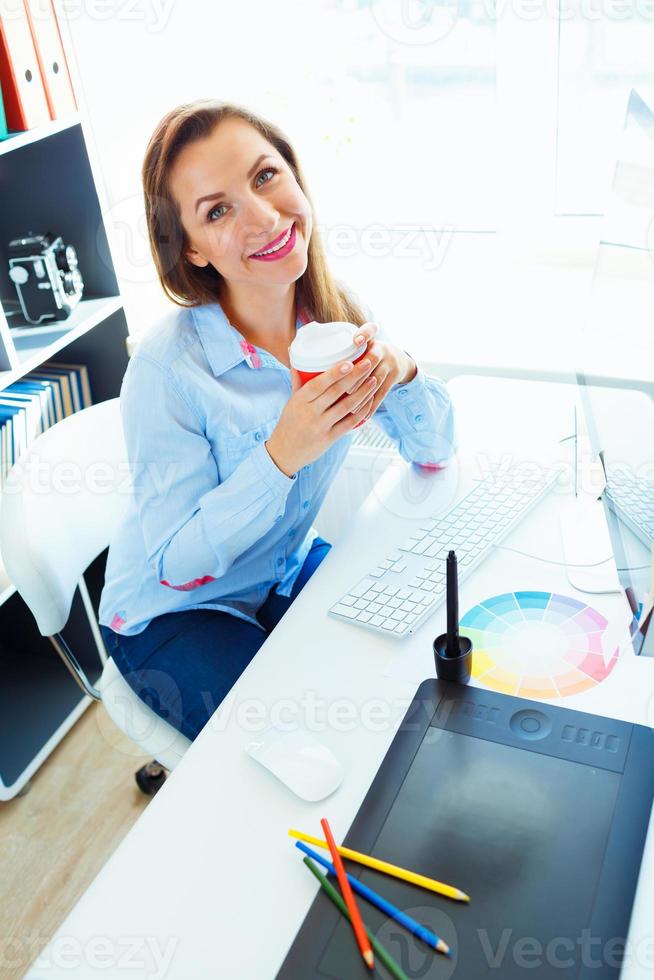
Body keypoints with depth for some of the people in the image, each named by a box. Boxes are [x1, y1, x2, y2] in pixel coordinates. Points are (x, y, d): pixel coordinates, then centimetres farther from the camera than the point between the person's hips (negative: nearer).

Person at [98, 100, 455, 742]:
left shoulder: (335, 315, -10)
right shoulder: (167, 367, -27)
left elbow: (432, 451, -4)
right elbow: (174, 564, -22)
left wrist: (399, 371, -26)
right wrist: (282, 455, -36)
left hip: (290, 571, 5)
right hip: (171, 616, -5)